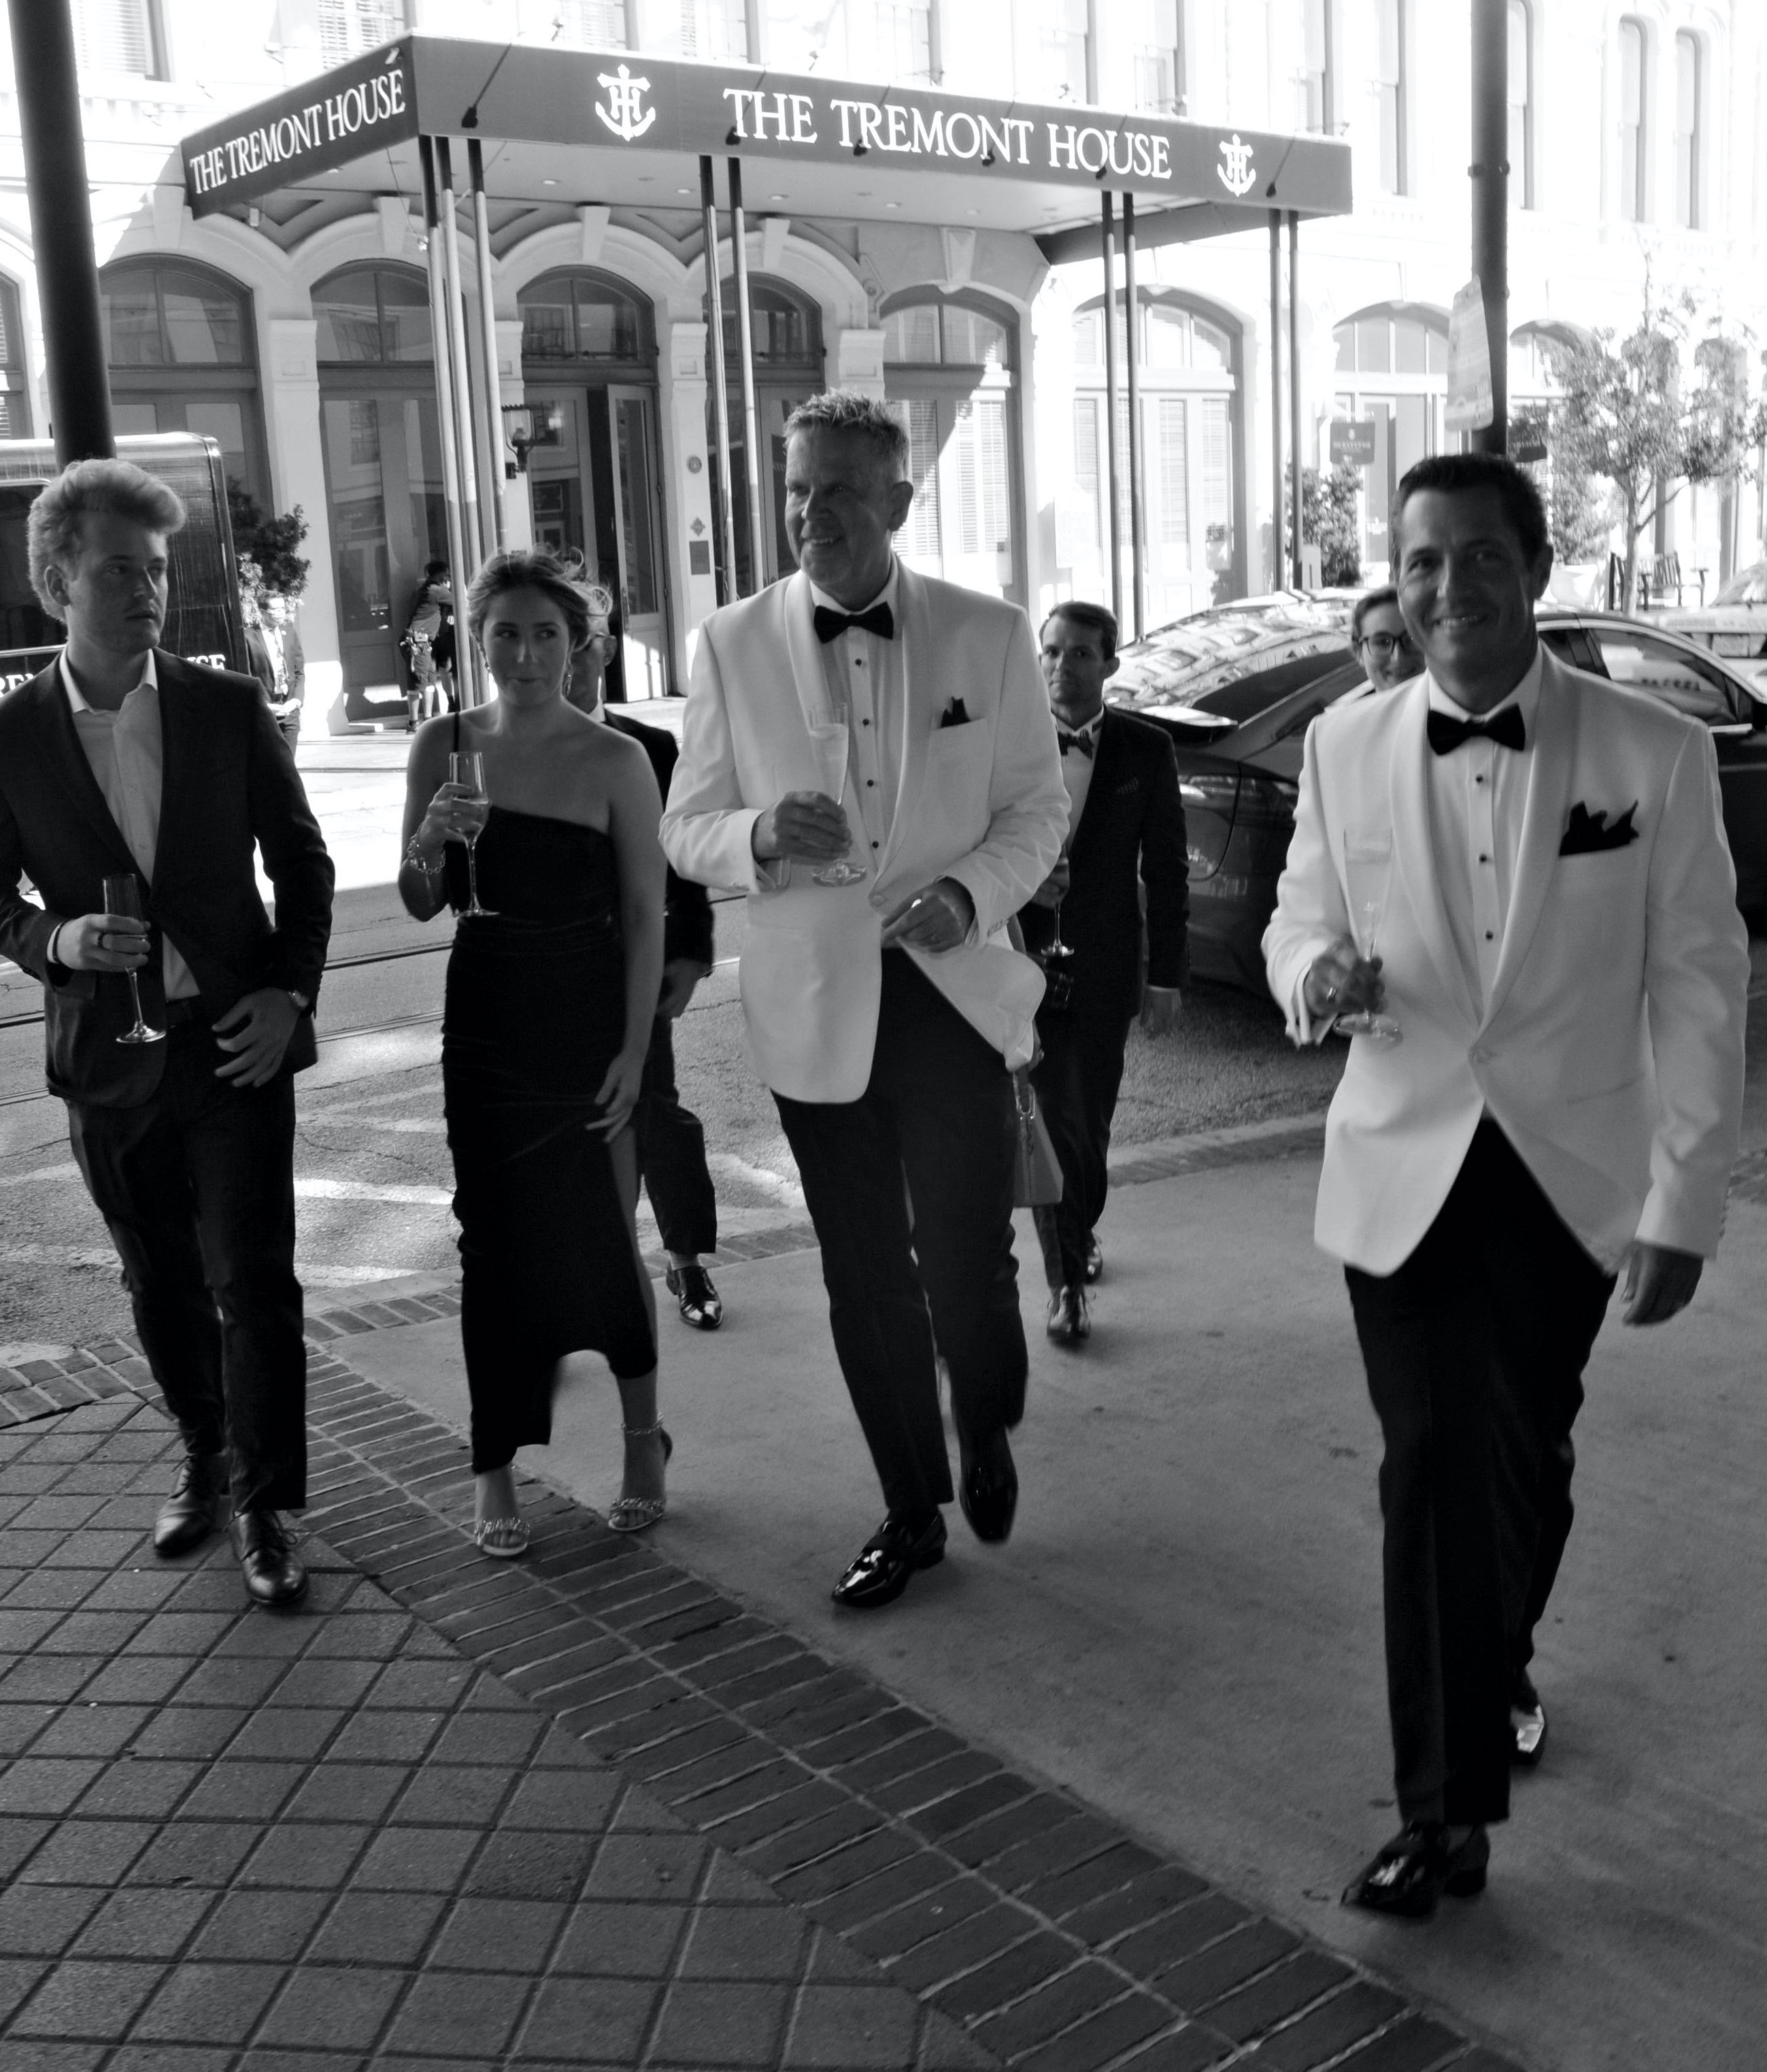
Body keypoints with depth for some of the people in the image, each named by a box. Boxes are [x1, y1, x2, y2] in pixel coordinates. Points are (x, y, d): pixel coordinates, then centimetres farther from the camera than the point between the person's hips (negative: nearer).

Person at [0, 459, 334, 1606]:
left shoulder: (230, 707, -4)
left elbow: (303, 861, 4)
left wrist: (292, 992, -7)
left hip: (235, 1041, -1)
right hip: (108, 1054, 2)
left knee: (253, 1281, -2)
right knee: (162, 1285, 16)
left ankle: (264, 1504, 13)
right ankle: (205, 1457, 37)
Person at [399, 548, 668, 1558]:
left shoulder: (615, 762, -8)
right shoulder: (446, 745, 1)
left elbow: (646, 917, -6)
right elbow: (422, 907, 6)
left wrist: (634, 1051, -11)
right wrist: (428, 844, -16)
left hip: (589, 1024, -3)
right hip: (486, 1021, 3)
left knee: (603, 1238, 3)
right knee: (496, 1244, 7)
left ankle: (645, 1439, 25)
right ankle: (496, 1474, 17)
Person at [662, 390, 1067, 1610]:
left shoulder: (988, 636, -1)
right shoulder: (733, 644, 1)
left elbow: (1039, 805, 5)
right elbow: (688, 830, 2)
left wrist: (973, 890, -16)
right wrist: (764, 838, -21)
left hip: (954, 992, -1)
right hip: (815, 1007, 2)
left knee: (968, 1267, -3)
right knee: (865, 1284, 12)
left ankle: (987, 1434, 33)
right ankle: (913, 1511, 32)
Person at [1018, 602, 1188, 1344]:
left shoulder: (1146, 751, 0)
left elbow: (1166, 869, 3)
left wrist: (1166, 977, 1)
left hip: (1105, 969, 1)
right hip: (1026, 959, -1)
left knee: (1089, 1119, 12)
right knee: (1057, 1119, -6)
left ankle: (1075, 1241, 36)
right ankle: (1068, 1276, 4)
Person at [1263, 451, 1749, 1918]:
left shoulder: (1653, 749, -8)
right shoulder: (1344, 747, -2)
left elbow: (1698, 983, -5)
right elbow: (1300, 920, 10)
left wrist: (1683, 1202, -8)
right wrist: (1318, 973, -16)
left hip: (1574, 1175, 0)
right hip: (1407, 1171, 0)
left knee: (1528, 1461, 15)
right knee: (1435, 1462, -4)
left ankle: (1498, 1665, 47)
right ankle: (1447, 1809, 10)